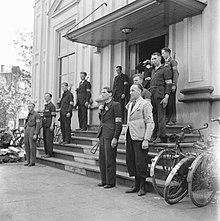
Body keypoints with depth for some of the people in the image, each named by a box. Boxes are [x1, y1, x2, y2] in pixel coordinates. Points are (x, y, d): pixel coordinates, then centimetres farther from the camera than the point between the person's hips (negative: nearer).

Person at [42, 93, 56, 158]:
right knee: (45, 139, 8)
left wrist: (52, 125, -21)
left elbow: (53, 116, -15)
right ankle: (46, 153, 13)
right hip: (45, 125, 9)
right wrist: (43, 124, 19)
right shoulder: (46, 106, 19)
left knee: (49, 139, -8)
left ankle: (50, 153, -4)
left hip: (50, 126, -9)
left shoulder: (52, 106, -8)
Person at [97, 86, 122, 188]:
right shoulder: (103, 105, 18)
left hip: (110, 136, -8)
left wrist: (115, 138, -18)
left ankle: (110, 182, 8)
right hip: (102, 134, 8)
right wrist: (100, 111, 7)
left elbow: (118, 123, -12)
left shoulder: (115, 105, -7)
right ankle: (104, 181, 21)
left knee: (110, 160, -2)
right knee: (102, 159, 11)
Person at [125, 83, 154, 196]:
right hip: (130, 136, 8)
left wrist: (146, 140, -18)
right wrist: (127, 137, 14)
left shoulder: (145, 104, -6)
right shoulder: (130, 104, 17)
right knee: (131, 161, 11)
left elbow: (150, 123, -12)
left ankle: (142, 187, 13)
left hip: (139, 137, -8)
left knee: (140, 163, -2)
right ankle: (136, 185, 24)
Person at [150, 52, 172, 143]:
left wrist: (166, 97, -14)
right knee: (154, 116, 7)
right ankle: (154, 136, 12)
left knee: (161, 117, -7)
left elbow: (168, 84, -6)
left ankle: (162, 137, -3)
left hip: (160, 96, -7)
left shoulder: (165, 70, 1)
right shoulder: (153, 71, 23)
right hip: (152, 95, 7)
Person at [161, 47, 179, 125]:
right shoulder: (165, 62, 21)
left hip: (171, 84, -7)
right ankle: (167, 119, 8)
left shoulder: (172, 61, -1)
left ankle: (172, 120, -4)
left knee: (171, 102, -7)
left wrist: (174, 85, -17)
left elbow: (176, 73, -9)